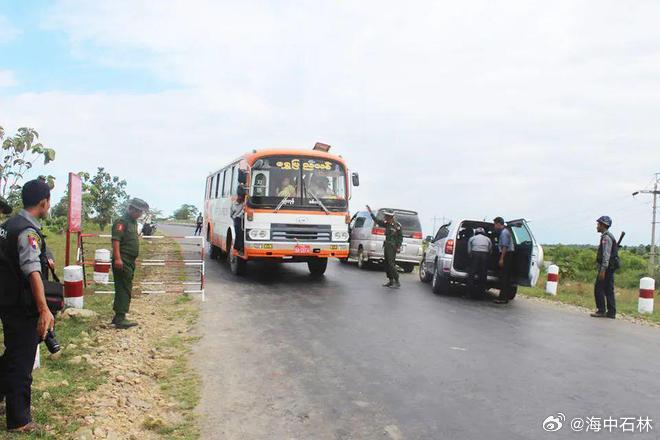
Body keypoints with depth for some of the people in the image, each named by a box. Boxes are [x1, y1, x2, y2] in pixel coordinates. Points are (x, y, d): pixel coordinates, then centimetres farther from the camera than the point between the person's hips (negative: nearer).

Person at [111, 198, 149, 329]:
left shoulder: (133, 222, 20)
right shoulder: (122, 222, -11)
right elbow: (116, 240, -21)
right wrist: (117, 258, -30)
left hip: (130, 262, 10)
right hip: (123, 262, -10)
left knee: (125, 290, 14)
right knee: (123, 289, -10)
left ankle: (118, 317, 22)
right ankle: (120, 318, -9)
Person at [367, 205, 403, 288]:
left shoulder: (397, 225, -12)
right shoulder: (387, 224, 9)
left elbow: (401, 237, -9)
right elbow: (377, 221, 19)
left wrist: (398, 247, -14)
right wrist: (370, 212, 18)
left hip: (392, 247, -8)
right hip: (387, 245, 8)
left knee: (391, 264, -13)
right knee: (387, 264, 10)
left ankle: (397, 282, -10)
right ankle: (390, 281, 18)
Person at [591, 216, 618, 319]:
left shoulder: (606, 237, -15)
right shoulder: (608, 236, 18)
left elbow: (606, 255, -21)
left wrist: (603, 270, -23)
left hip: (606, 267, -10)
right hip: (610, 268, 10)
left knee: (599, 289, -5)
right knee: (609, 290, 9)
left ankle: (601, 310, -2)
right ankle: (611, 312, 11)